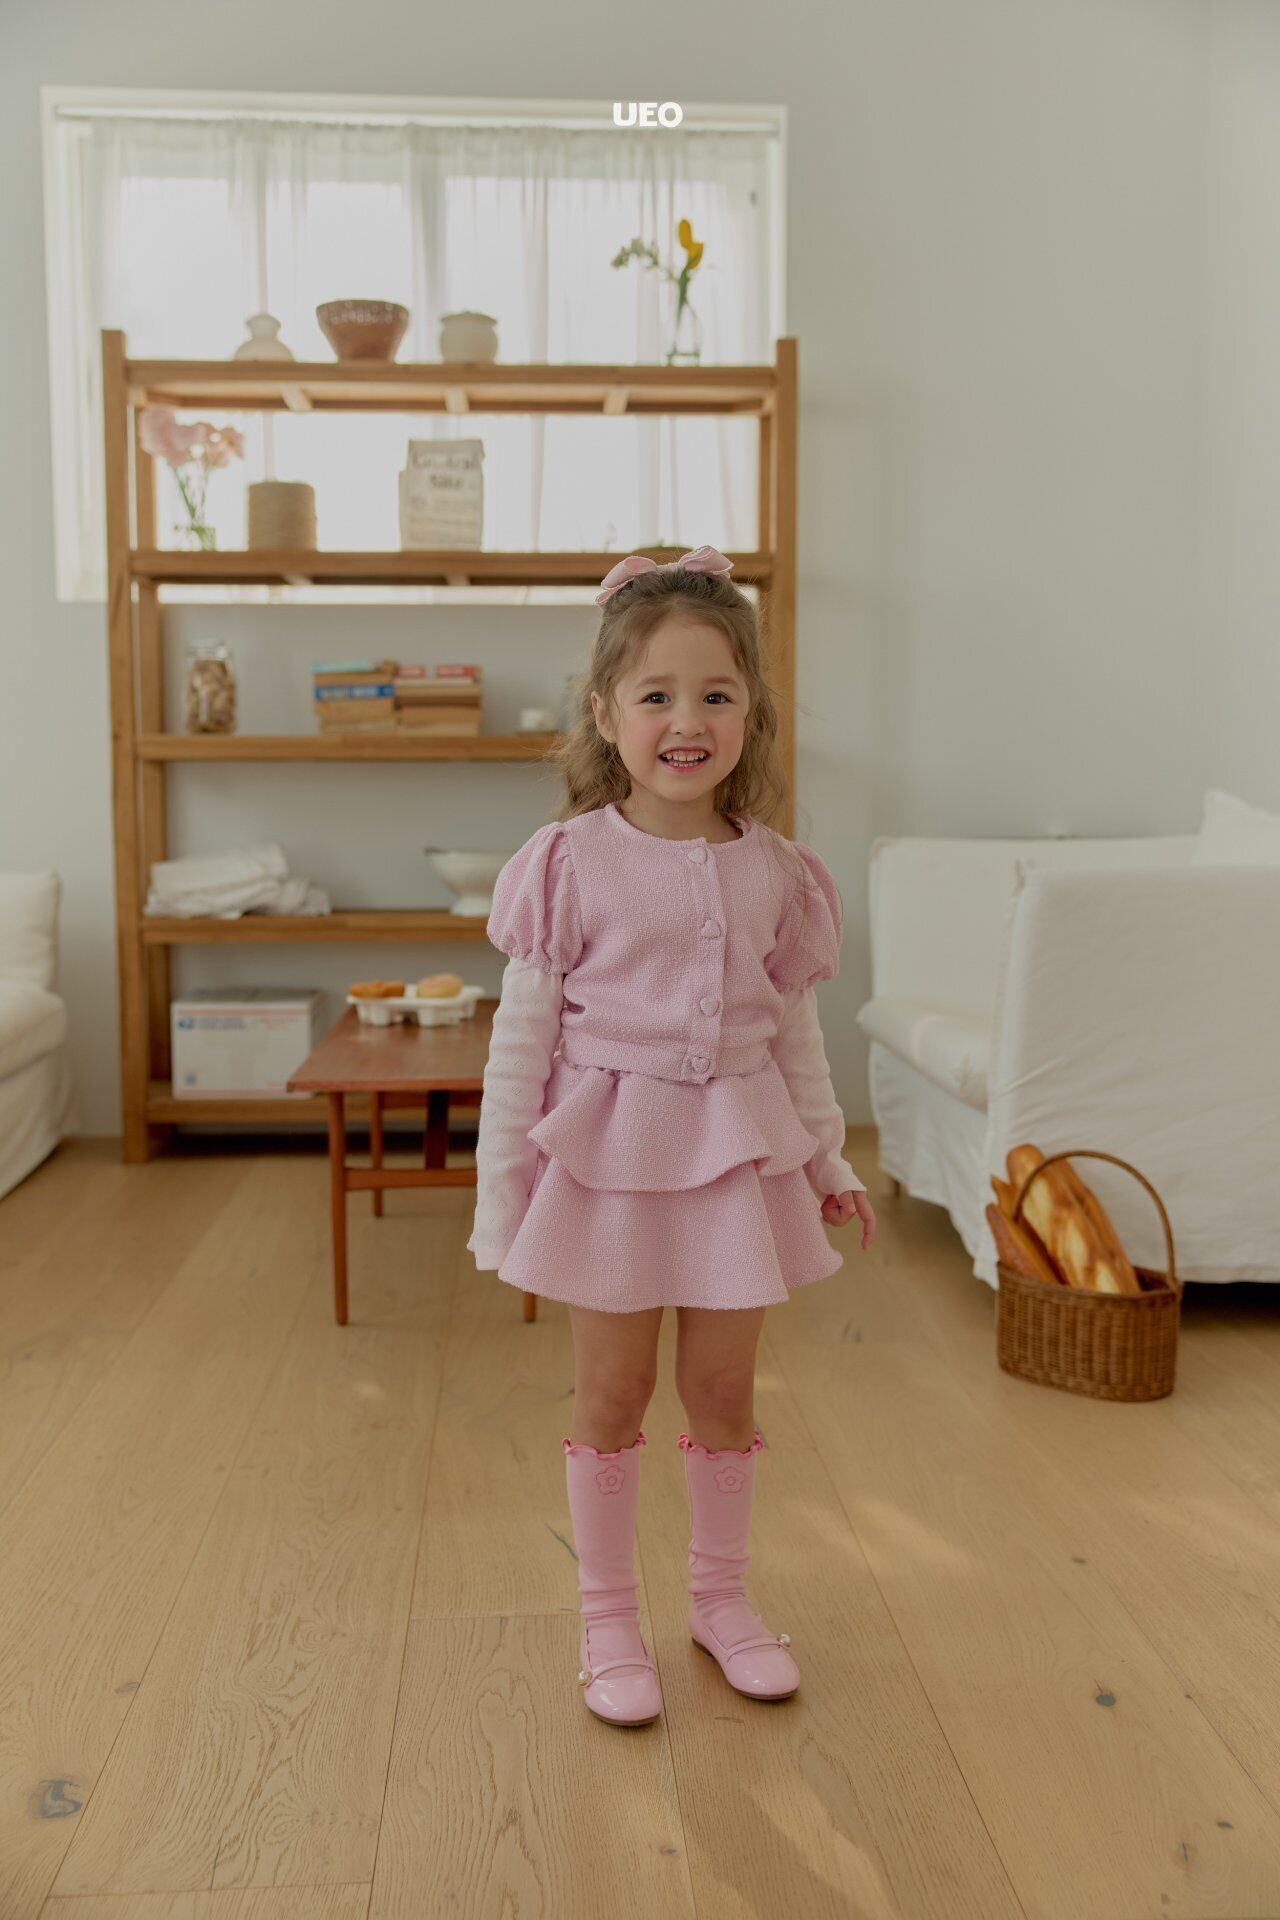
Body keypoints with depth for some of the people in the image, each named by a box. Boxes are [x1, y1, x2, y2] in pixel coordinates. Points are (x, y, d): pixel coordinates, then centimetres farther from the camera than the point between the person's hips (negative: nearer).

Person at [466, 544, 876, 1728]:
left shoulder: (774, 873, 0)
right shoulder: (571, 864, -10)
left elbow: (796, 1029, 10)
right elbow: (522, 1036, -7)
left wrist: (829, 1161, 14)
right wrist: (500, 1195, -6)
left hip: (738, 1150, 3)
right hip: (606, 1151, -3)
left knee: (724, 1384, 14)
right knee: (612, 1390, 10)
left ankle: (723, 1597, 35)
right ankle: (608, 1617, 29)